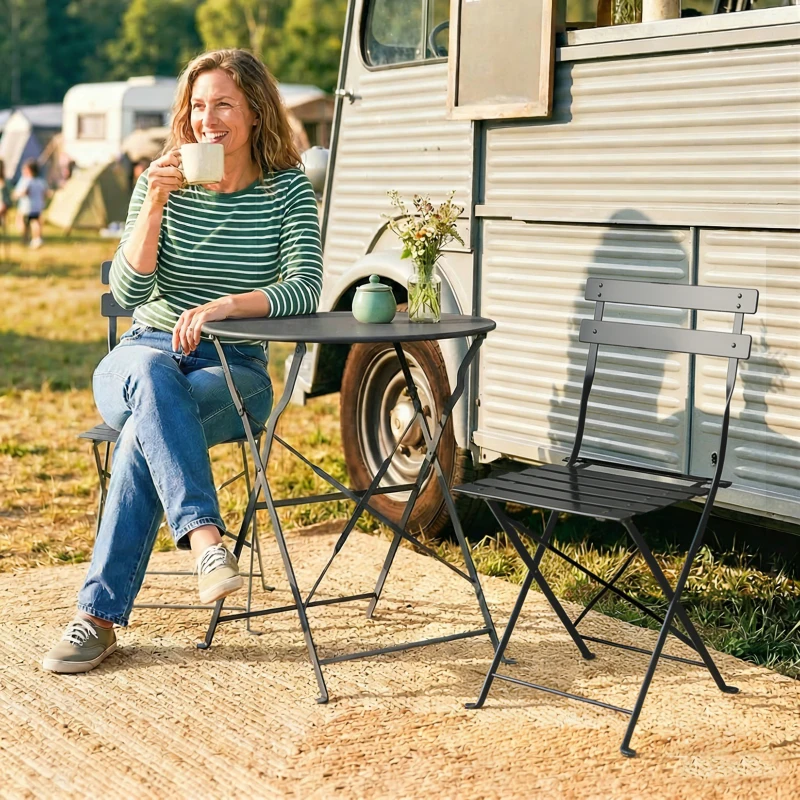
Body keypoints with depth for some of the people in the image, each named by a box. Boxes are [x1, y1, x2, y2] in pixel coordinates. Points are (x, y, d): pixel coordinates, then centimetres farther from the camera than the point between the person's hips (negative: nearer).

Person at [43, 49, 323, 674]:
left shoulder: (288, 189, -1)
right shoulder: (162, 182, 3)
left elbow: (305, 289, -14)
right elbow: (128, 293, -6)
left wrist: (224, 306, -29)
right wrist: (155, 205, -18)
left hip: (234, 370, -1)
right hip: (143, 354, 1)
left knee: (145, 429, -33)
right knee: (151, 376, -38)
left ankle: (99, 615, -31)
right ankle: (205, 538, -51)